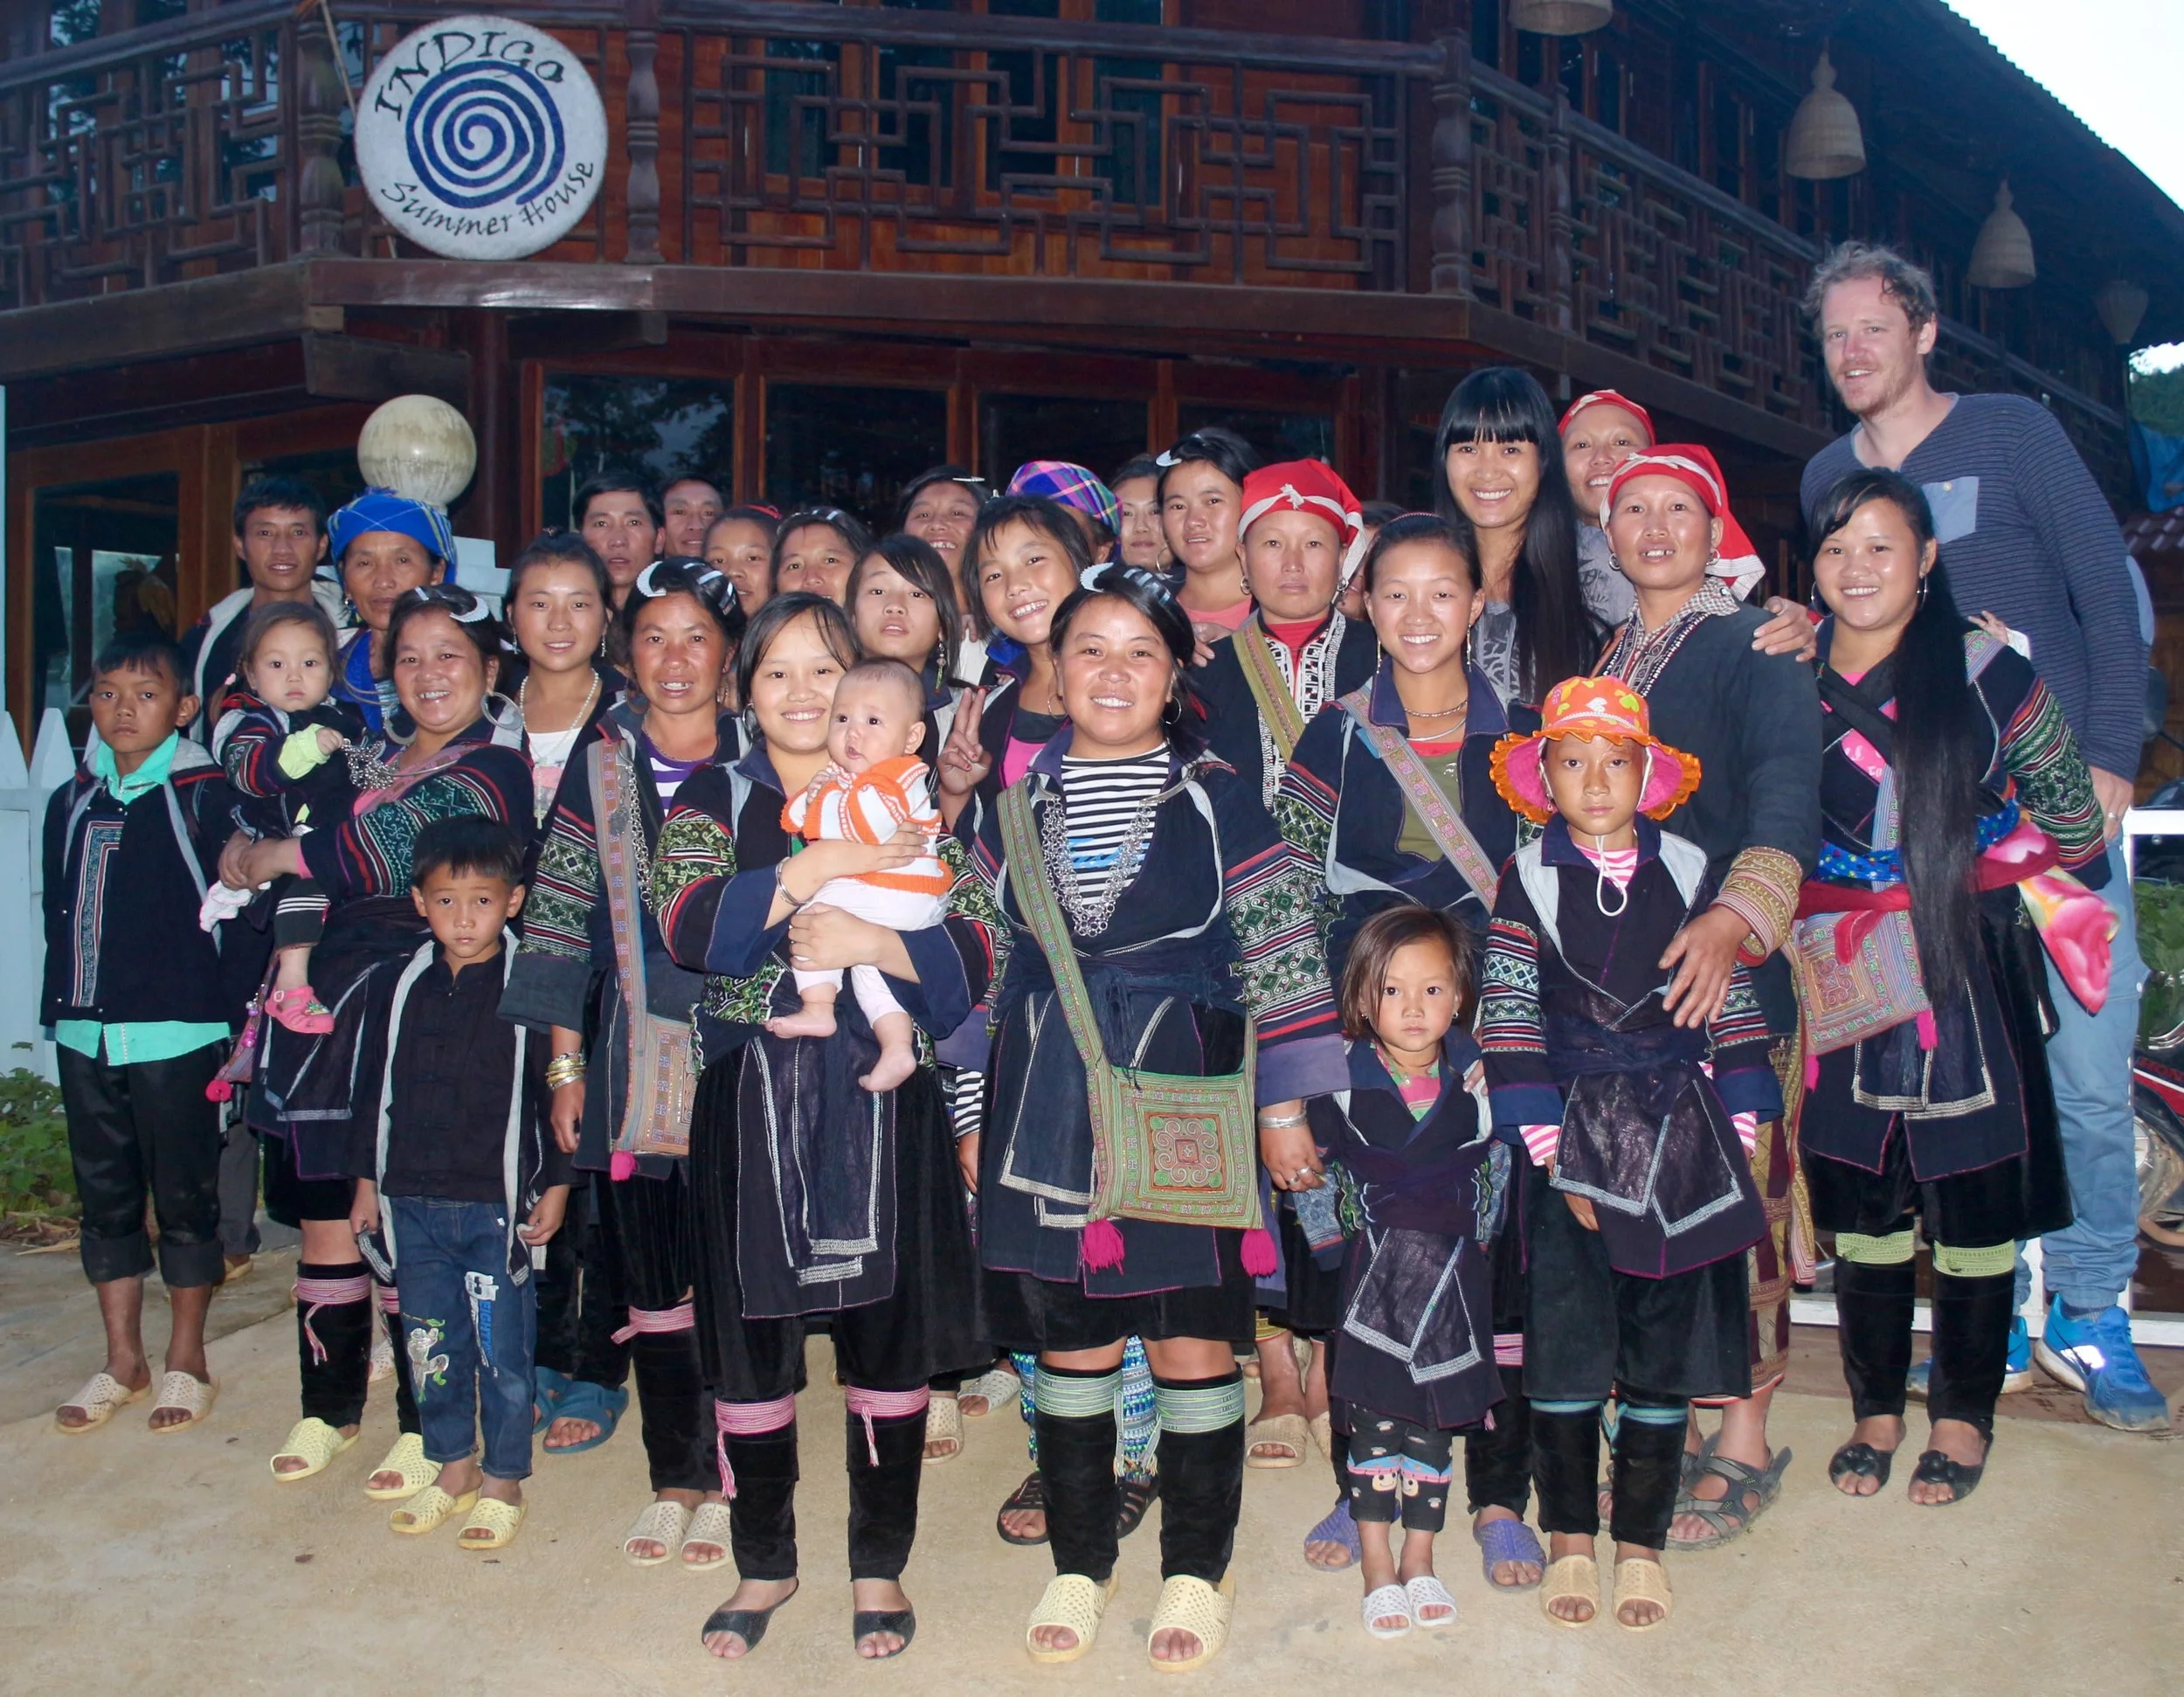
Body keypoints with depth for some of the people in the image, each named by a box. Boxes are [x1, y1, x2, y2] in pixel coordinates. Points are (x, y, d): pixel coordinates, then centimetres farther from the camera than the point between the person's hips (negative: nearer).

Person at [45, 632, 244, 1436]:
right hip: (85, 1032, 5)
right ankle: (122, 1360, 25)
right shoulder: (71, 802, 10)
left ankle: (186, 1360, 18)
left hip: (176, 1032, -5)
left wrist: (232, 1019, -11)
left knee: (185, 1196, 5)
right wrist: (61, 1007, 9)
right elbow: (59, 912, 14)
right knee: (105, 1195, 13)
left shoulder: (202, 796, -6)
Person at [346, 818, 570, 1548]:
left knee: (503, 1349, 4)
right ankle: (453, 1468, 30)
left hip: (499, 1206, -4)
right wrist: (366, 1180, 13)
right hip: (414, 1204, 5)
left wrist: (554, 1187, -6)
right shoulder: (406, 985, 6)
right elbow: (378, 1086, 13)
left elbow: (557, 1093, -5)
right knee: (429, 1345, 13)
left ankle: (504, 1483, 19)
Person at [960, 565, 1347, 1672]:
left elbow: (1281, 955, 0)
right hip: (1049, 1108, 3)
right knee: (1067, 1341, 10)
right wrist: (974, 1113, 11)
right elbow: (980, 961, 12)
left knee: (1193, 1340, 4)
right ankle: (1079, 1565, 27)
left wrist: (1285, 1105, -2)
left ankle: (1197, 1572, 22)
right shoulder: (1014, 804, 7)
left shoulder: (1217, 799, -1)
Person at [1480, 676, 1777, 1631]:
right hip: (1570, 1137, -1)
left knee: (1667, 1342, 6)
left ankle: (1640, 1541, 20)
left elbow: (1733, 1006, 6)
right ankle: (1569, 1539, 19)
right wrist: (1552, 1150, -10)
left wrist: (1739, 1130, 0)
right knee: (1563, 1338, 3)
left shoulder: (1687, 872, 4)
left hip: (1679, 1141, 2)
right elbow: (1509, 1021, -5)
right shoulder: (1528, 880, -1)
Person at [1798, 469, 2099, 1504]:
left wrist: (1964, 872, 3)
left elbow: (2070, 817, 5)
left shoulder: (1983, 670, -4)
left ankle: (1964, 1416, 22)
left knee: (1972, 1198, 5)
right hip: (1845, 983, 2)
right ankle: (1875, 1408, 25)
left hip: (1969, 973, -2)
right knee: (1857, 1201, 9)